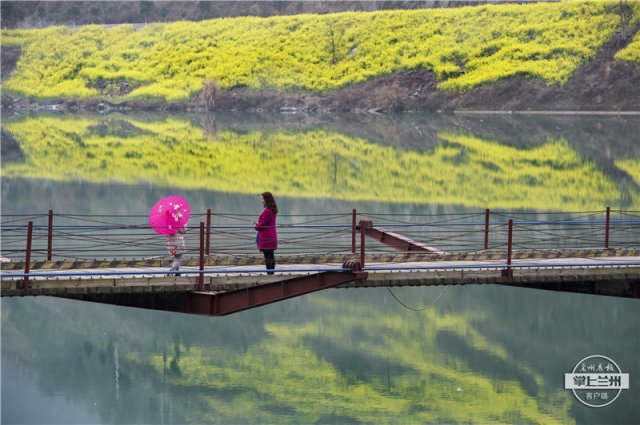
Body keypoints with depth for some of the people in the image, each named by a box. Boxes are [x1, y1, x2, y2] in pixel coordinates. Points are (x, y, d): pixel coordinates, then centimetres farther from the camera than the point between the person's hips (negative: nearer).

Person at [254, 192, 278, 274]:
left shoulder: (267, 211, -19)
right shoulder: (273, 210, 12)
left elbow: (262, 225, -18)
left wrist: (257, 226, 3)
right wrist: (258, 223, 8)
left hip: (266, 237, -10)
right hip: (272, 236, 10)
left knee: (267, 257, -7)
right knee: (271, 256, 13)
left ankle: (269, 273, -7)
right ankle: (272, 273, 17)